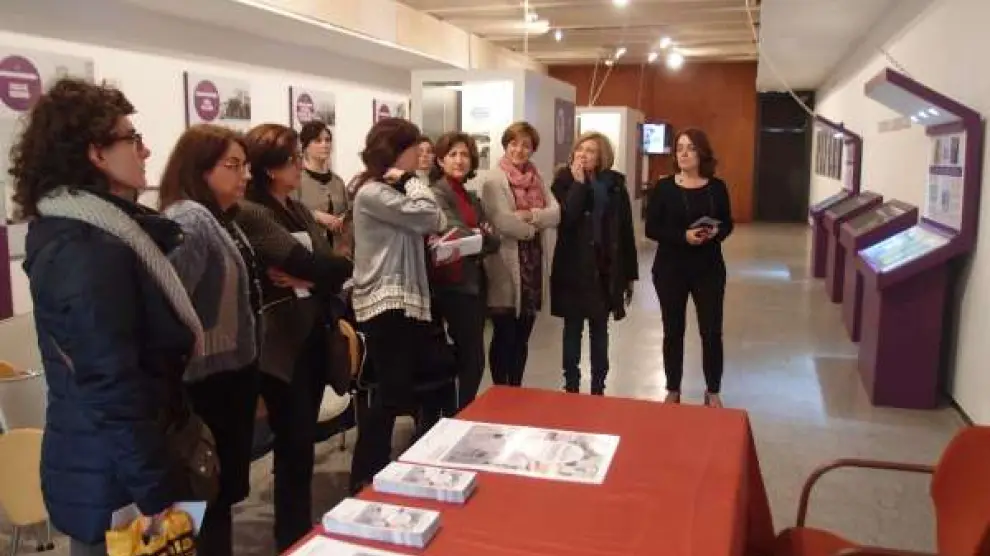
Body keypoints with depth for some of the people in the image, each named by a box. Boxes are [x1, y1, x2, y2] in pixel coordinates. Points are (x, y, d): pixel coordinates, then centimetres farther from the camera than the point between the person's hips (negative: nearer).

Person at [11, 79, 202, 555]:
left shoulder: (84, 232, 8)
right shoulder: (89, 251, -23)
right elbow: (111, 387, -25)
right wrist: (159, 497, -21)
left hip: (104, 467, 10)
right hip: (111, 480, -10)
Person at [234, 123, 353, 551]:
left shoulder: (299, 211, 14)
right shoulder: (250, 213, -13)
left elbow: (333, 268, 5)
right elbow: (311, 263, -23)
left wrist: (308, 279, -12)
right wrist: (314, 274, -5)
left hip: (314, 336, 8)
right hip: (282, 343, -8)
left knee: (303, 439, 17)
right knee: (295, 444, 0)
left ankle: (301, 527, 32)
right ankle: (294, 538, 16)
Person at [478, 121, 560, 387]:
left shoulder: (537, 179, 13)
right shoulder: (493, 180, -7)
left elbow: (555, 214, 1)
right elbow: (501, 221, -20)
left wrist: (529, 215, -16)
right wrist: (532, 228, -6)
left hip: (533, 264, 6)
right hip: (506, 265, -6)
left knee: (522, 337, 14)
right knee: (503, 336, 3)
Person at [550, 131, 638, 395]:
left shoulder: (614, 184, 1)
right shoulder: (564, 180, -2)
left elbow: (625, 230, 3)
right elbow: (564, 219, -19)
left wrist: (630, 274, 2)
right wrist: (578, 183, -19)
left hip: (605, 268, 2)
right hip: (573, 268, -1)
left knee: (599, 330, 11)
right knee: (573, 329, 6)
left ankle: (598, 388, 22)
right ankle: (571, 387, 18)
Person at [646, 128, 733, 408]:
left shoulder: (717, 187, 1)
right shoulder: (663, 187, -3)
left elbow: (728, 224, 8)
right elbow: (651, 229, -7)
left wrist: (716, 232, -15)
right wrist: (683, 236, -21)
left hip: (709, 269, 1)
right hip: (670, 268, -1)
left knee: (712, 331, 4)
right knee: (673, 331, 8)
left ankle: (713, 391, 22)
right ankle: (673, 390, 24)